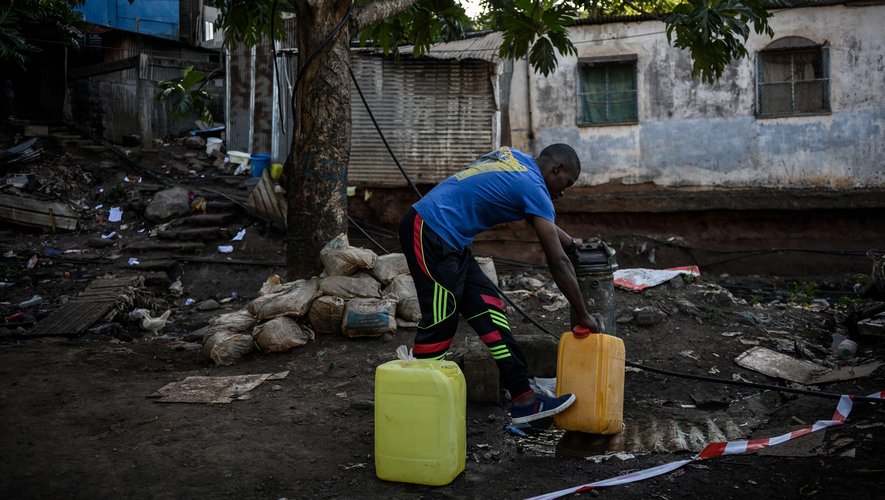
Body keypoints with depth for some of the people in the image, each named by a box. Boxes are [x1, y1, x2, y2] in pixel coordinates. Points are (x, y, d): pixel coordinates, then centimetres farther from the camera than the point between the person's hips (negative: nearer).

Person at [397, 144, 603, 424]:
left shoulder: (513, 157, 15)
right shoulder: (533, 187, -11)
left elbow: (538, 219, 34)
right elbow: (558, 262, -9)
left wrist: (571, 242, 40)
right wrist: (583, 316, -1)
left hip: (447, 240, 10)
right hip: (430, 235, -10)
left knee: (489, 311, 6)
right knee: (440, 324, -6)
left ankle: (523, 400, 8)